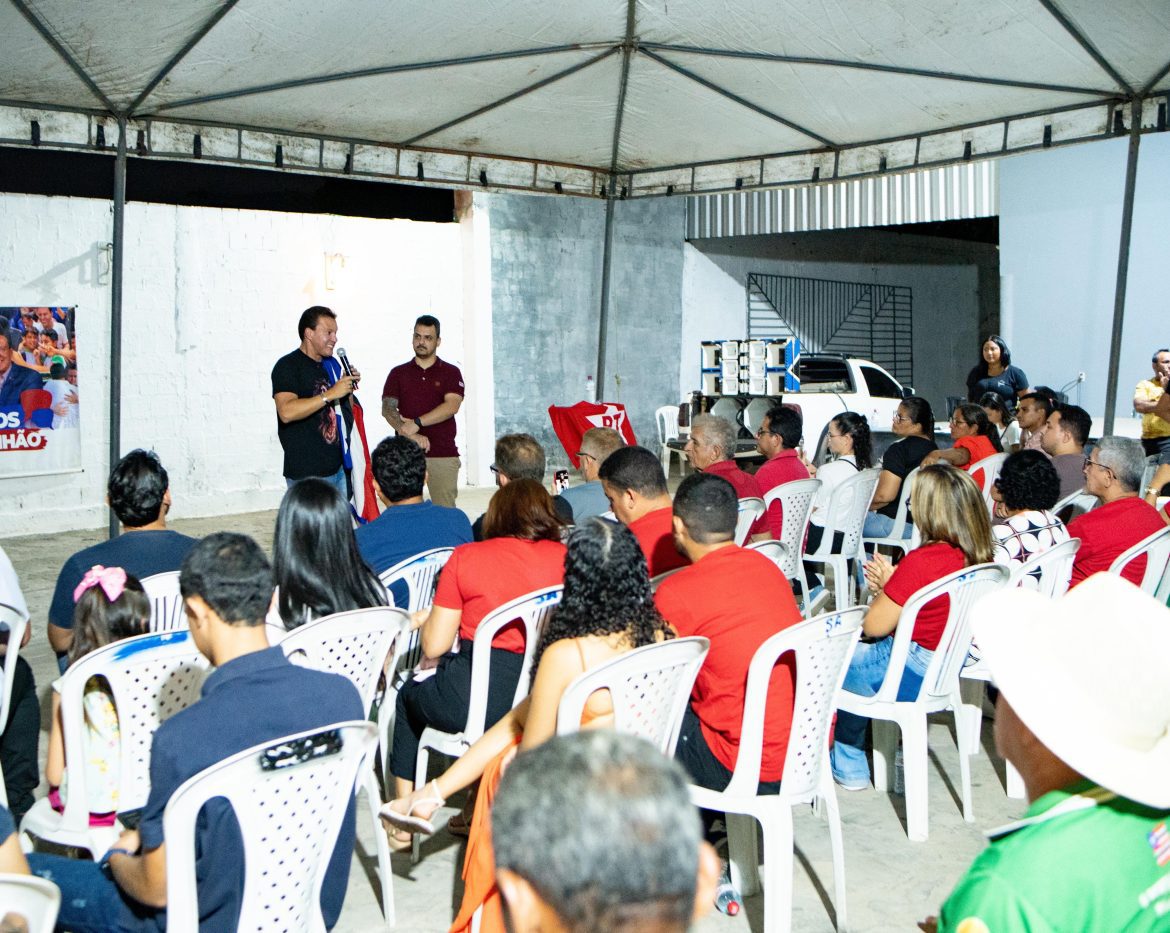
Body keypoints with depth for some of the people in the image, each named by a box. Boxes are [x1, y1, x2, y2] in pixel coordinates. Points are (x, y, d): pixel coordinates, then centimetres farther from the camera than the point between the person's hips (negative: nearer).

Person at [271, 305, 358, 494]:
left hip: (339, 467, 8)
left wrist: (349, 388, 3)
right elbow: (286, 412, -26)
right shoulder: (288, 365, -9)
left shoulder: (331, 364, 15)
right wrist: (330, 394, -25)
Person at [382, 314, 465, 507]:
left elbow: (452, 406, -9)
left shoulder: (451, 372, 7)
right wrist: (411, 435, -17)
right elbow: (387, 408, -1)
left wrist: (417, 423, -17)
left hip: (444, 455, -1)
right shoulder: (398, 373, 11)